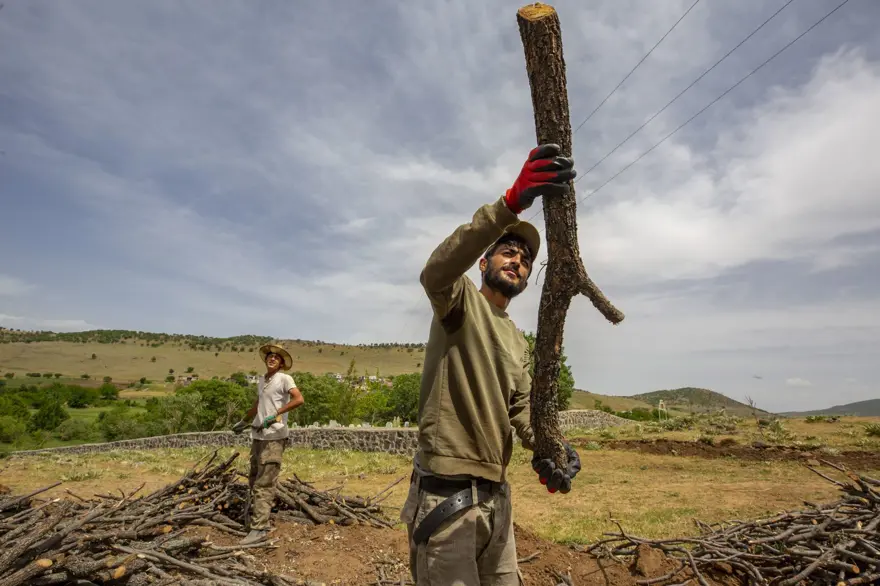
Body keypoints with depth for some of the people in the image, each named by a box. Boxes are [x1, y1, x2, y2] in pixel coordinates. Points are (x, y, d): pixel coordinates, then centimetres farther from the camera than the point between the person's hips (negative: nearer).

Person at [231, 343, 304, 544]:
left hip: (274, 437, -7)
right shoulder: (261, 381, 14)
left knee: (264, 483, -7)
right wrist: (243, 421, 39)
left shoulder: (284, 378, -7)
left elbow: (299, 399, -21)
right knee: (254, 479, 17)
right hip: (258, 435, 8)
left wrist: (276, 414, -25)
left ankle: (259, 527, -4)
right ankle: (253, 517, 31)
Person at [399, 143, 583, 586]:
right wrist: (510, 203, -41)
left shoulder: (518, 342, 18)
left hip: (496, 493, 8)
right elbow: (436, 272, -29)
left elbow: (520, 407, 15)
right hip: (447, 492, -7)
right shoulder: (461, 301, -5)